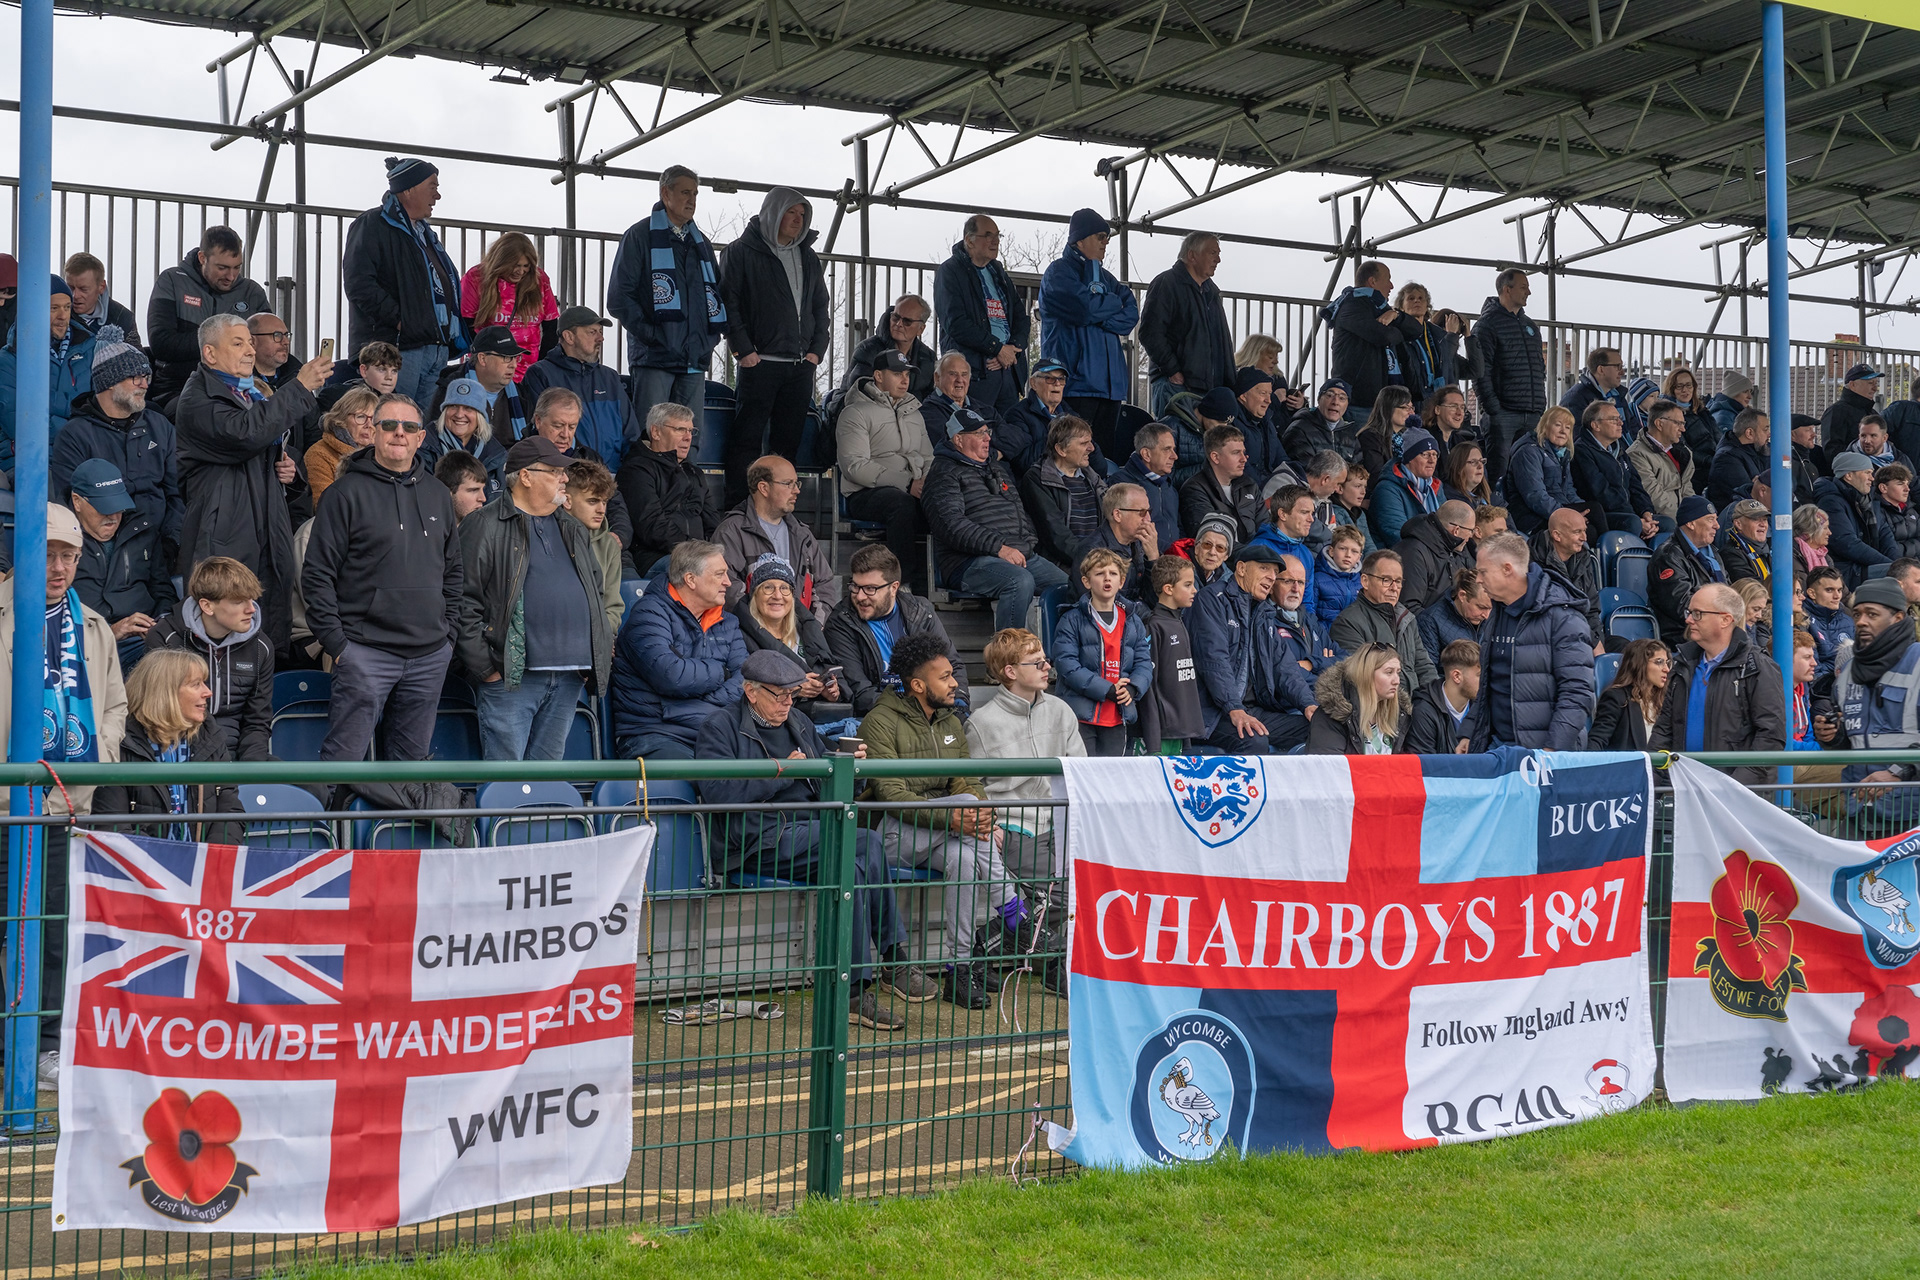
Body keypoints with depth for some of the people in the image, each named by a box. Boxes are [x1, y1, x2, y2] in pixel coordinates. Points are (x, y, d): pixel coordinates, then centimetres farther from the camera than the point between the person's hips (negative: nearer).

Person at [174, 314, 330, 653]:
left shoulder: (254, 395, 23)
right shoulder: (197, 400, -7)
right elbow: (245, 434, -26)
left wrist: (290, 470, 11)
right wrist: (301, 387, -21)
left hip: (270, 541, 8)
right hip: (225, 543, -8)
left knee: (273, 639, 5)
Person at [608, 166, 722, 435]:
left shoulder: (701, 242, 20)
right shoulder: (640, 236, 2)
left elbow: (717, 295, 25)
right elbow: (619, 297, -5)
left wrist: (710, 337, 8)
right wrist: (649, 334, -15)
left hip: (695, 360, 6)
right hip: (655, 356, -6)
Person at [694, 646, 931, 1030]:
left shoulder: (798, 722, 23)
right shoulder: (719, 728, 2)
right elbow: (718, 793, -15)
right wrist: (780, 772, -17)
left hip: (811, 835, 6)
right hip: (759, 843, -6)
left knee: (854, 869, -28)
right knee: (866, 843, -26)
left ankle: (856, 991, -25)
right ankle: (894, 959, -18)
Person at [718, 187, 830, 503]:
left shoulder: (808, 258, 18)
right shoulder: (741, 252, 1)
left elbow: (820, 307, 22)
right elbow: (728, 302, -4)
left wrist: (817, 350, 8)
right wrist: (743, 350, -11)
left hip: (801, 366, 5)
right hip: (759, 362, -5)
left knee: (788, 441, 5)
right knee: (747, 438, -6)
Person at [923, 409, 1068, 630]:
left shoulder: (997, 467, 26)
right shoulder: (944, 473, 0)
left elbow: (1021, 510, 35)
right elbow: (951, 525, -15)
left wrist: (1029, 543, 15)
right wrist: (999, 548, -21)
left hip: (1022, 554, 8)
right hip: (970, 560, -8)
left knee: (1068, 585, -12)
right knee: (1021, 581, -36)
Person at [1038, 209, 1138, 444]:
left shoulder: (1104, 276, 21)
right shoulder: (1060, 271, -1)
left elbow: (1132, 314, 9)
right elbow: (1085, 309, -16)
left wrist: (1101, 320, -9)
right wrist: (1115, 303, 3)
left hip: (1110, 381, 7)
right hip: (1077, 379, -7)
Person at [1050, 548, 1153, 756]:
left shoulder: (1133, 621, 12)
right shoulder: (1073, 620, -4)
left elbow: (1144, 662, 9)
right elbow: (1066, 664, -13)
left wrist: (1132, 688, -13)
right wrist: (1107, 690, -18)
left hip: (1118, 718, 5)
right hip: (1083, 715, -5)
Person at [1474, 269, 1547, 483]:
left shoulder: (1531, 326, 20)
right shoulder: (1487, 324, -3)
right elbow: (1480, 371, -10)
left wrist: (1541, 407, 14)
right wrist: (1492, 409, -17)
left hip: (1533, 414, 7)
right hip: (1503, 414, -7)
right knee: (1498, 473, -9)